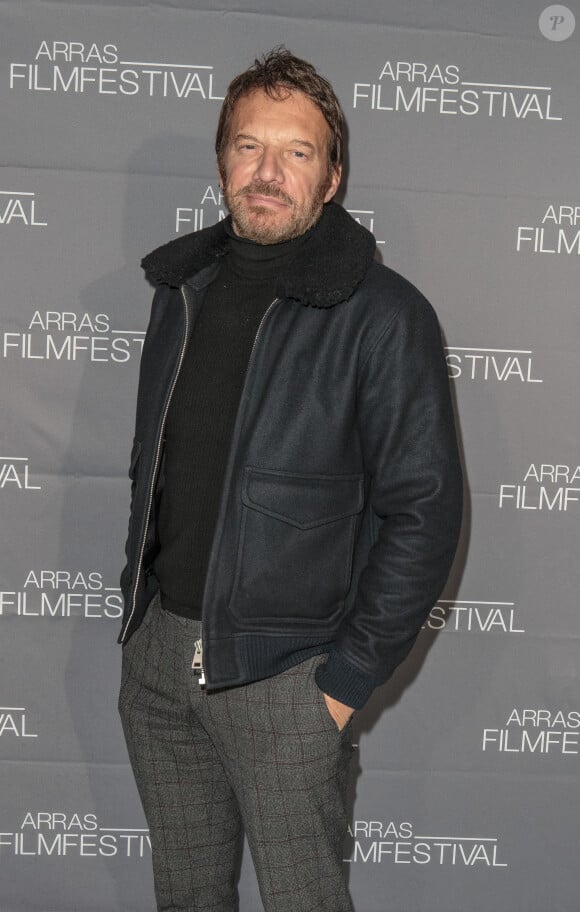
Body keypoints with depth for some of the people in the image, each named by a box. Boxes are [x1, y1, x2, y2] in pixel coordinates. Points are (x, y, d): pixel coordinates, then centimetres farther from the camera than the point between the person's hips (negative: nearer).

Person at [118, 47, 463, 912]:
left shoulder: (384, 314, -12)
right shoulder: (183, 286, 7)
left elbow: (424, 510, -13)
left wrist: (349, 679, -13)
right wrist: (140, 600, 12)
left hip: (285, 671, -5)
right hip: (157, 646, 6)